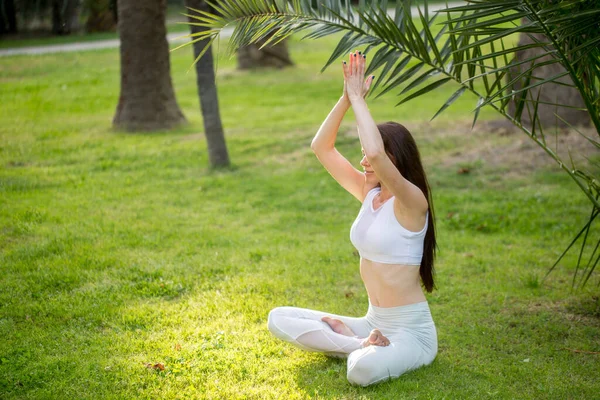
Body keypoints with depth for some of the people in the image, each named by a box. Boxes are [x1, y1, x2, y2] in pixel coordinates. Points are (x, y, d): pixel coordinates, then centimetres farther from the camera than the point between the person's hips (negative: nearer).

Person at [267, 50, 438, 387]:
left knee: (362, 370, -39)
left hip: (411, 330, -8)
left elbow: (377, 153, -36)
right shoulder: (369, 192, 5)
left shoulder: (411, 201, -17)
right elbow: (322, 147, 3)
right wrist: (347, 97, -8)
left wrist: (358, 98, -24)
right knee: (278, 319, -1)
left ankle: (363, 350, -5)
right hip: (373, 322, 8)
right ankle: (362, 344, -8)